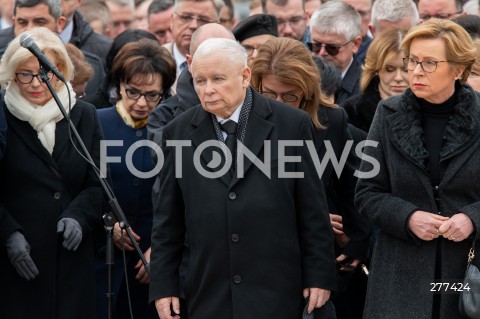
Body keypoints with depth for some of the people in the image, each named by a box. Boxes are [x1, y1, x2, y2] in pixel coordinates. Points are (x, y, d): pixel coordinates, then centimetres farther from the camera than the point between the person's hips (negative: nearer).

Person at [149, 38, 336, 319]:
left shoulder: (292, 124, 1)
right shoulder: (179, 132, 7)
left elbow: (313, 211, 3)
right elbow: (168, 219, 10)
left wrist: (320, 275, 1)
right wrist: (164, 285, 6)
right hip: (208, 296, 2)